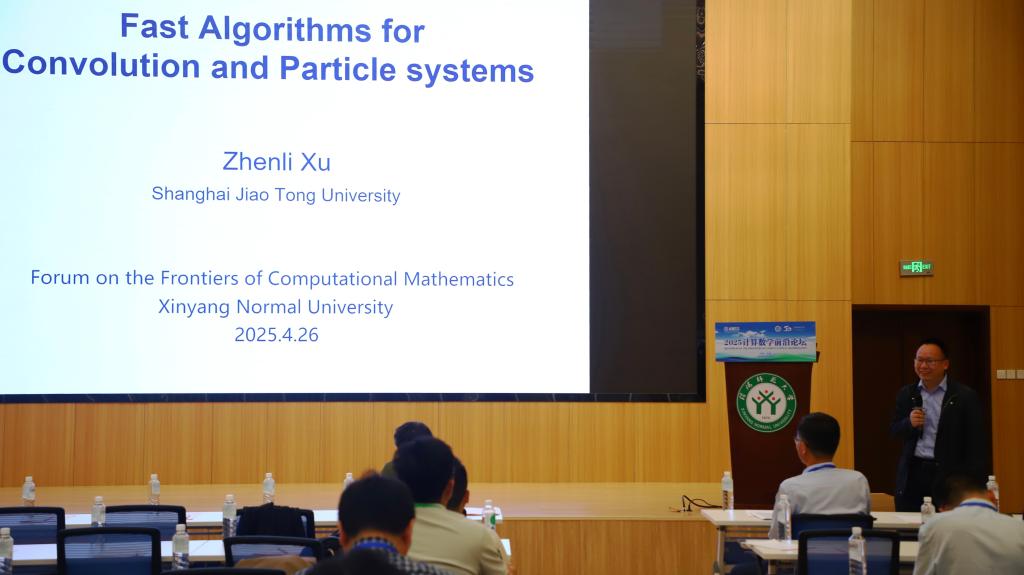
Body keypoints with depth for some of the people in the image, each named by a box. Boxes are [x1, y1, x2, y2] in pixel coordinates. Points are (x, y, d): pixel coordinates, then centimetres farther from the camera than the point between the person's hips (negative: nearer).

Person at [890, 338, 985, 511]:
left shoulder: (965, 396, -4)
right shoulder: (906, 394, 9)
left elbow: (974, 445, -4)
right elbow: (894, 431, 14)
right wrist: (909, 423, -9)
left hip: (949, 475, -4)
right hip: (912, 473, 4)